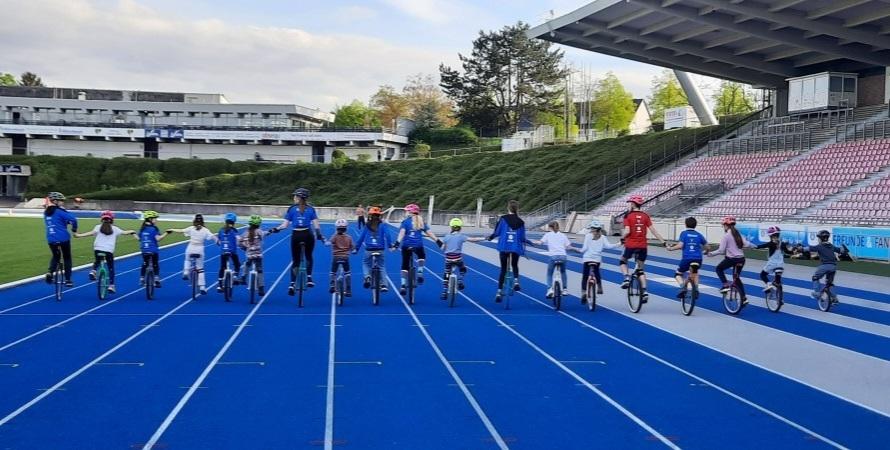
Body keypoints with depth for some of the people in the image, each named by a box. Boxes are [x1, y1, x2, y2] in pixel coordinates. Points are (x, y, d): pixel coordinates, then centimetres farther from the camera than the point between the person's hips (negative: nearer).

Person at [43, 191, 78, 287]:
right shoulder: (59, 211, -11)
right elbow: (72, 219, -22)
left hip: (51, 239, 5)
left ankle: (50, 271, -2)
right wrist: (74, 229, -5)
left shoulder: (46, 212, 10)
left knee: (56, 256, 25)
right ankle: (68, 280, 10)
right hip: (63, 239, -5)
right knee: (67, 258, 11)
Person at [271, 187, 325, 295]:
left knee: (295, 261, 8)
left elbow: (285, 225, 0)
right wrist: (319, 235, 1)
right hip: (308, 235, 0)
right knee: (308, 257, 26)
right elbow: (316, 225, -3)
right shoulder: (311, 209, 5)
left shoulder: (292, 208, 4)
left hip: (296, 236, 0)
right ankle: (309, 278, 17)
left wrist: (275, 229, 7)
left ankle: (292, 284, -2)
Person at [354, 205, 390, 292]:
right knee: (381, 266, 16)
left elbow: (361, 238, 4)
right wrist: (389, 246, -6)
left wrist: (356, 249, 11)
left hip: (369, 250, 0)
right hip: (380, 250, 0)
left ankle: (367, 276, -7)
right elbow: (387, 236, -10)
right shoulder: (382, 226, 1)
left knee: (365, 263, 22)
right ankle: (383, 285, 8)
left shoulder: (367, 226, 3)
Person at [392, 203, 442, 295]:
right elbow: (429, 232, 4)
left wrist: (397, 242, -23)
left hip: (406, 246, -2)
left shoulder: (405, 221, -1)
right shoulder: (421, 221, 8)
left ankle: (403, 285, 4)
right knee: (422, 256, 34)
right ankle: (420, 273, 14)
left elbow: (402, 232, -15)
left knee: (405, 265, 9)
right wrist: (438, 241, 7)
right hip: (418, 245, 2)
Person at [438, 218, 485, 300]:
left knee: (446, 275, 10)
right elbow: (472, 240, -12)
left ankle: (444, 292, 6)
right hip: (458, 258, -2)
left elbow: (443, 248, 6)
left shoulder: (447, 236, 3)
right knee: (463, 270, 27)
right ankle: (460, 282, 6)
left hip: (448, 258, 2)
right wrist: (484, 238, -6)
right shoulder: (461, 236, -3)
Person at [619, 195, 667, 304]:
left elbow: (627, 231, -15)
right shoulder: (645, 216, 4)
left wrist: (622, 238, 5)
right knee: (641, 269, 15)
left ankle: (626, 278, 0)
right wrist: (663, 242, 2)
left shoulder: (628, 216, -6)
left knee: (623, 261, 25)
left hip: (631, 245, -3)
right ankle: (644, 292, 3)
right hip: (643, 246, 3)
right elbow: (653, 230, -1)